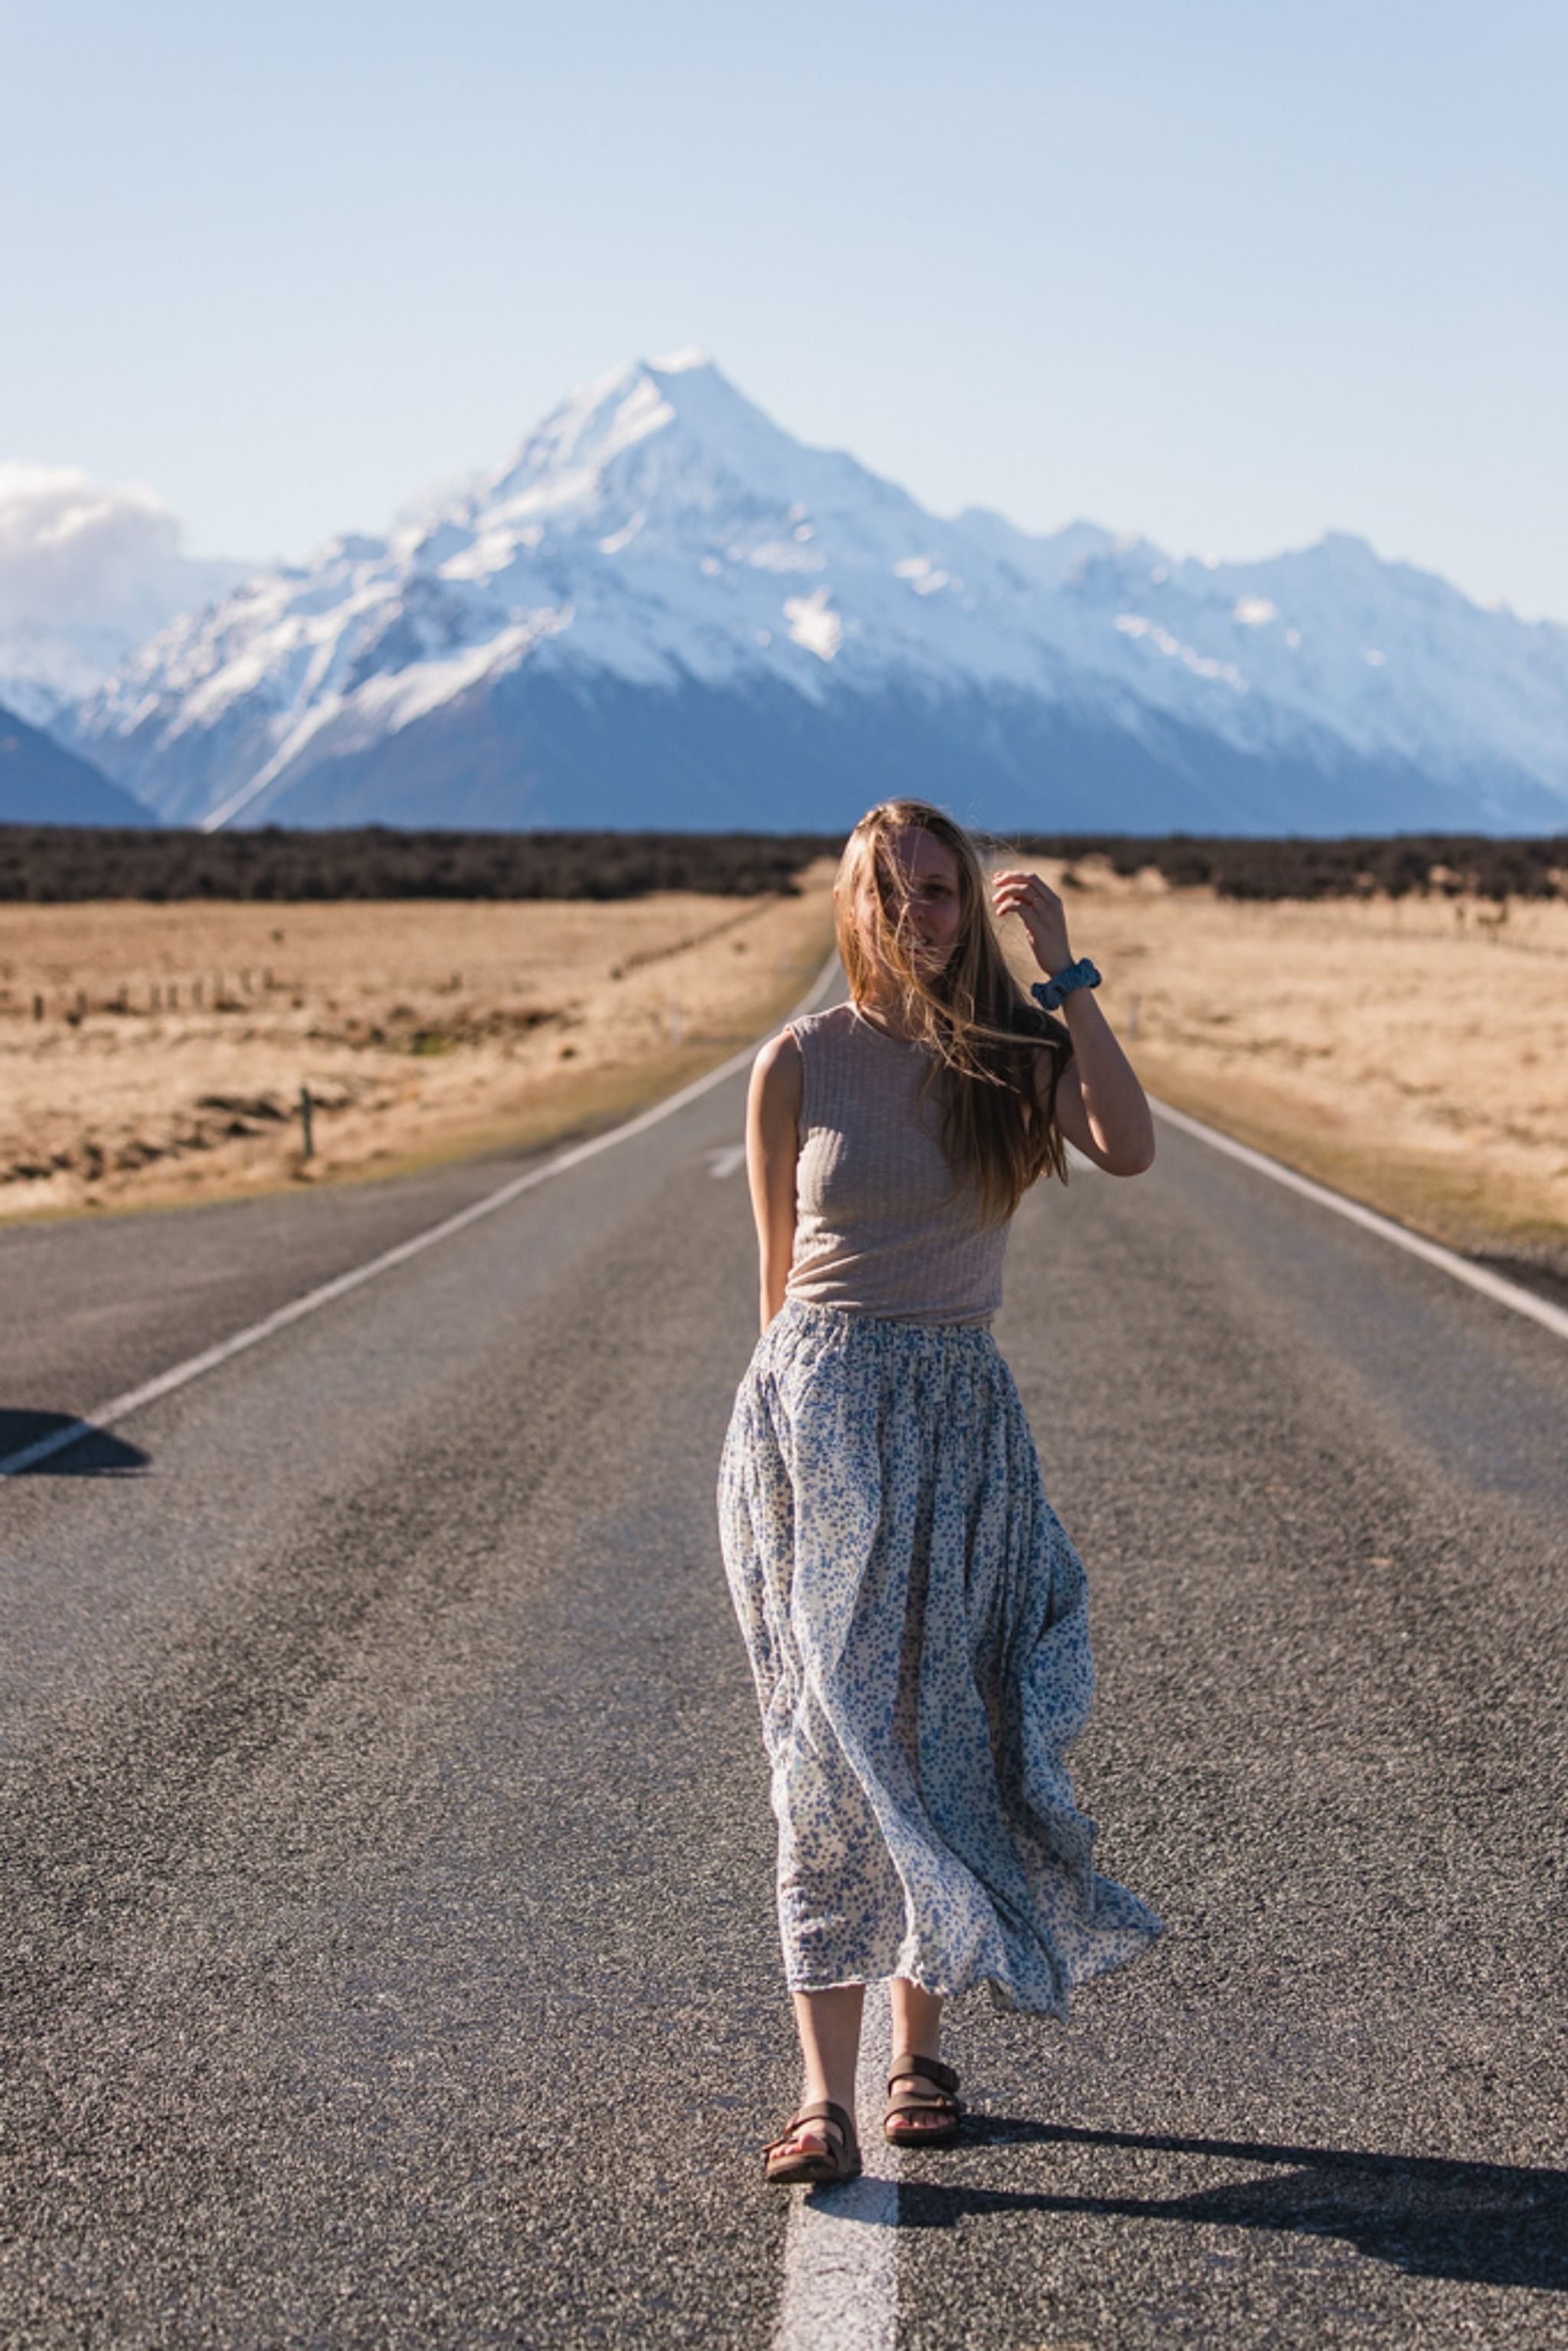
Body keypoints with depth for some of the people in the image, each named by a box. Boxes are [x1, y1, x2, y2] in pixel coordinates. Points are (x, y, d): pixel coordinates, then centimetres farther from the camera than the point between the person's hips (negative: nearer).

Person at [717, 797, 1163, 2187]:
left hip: (963, 1420, 2)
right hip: (819, 1409, -1)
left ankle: (920, 2043, 25)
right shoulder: (801, 1066, 1)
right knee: (835, 1734, -6)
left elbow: (1130, 1149, -17)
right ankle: (827, 2091, -7)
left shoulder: (1013, 1056, 3)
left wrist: (1063, 973, -18)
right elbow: (783, 1269, 10)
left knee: (938, 1721, 7)